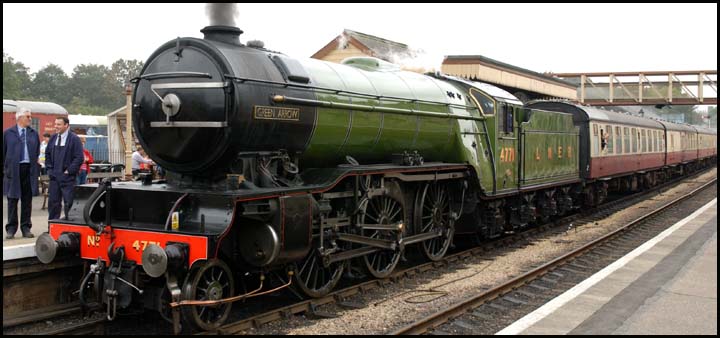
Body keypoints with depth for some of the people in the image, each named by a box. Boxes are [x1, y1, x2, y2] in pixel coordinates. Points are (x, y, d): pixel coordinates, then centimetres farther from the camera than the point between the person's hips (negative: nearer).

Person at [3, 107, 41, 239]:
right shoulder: (8, 133, 4)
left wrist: (35, 167, 5)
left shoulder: (34, 134, 9)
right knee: (12, 199, 2)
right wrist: (5, 169, 0)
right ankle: (11, 229, 9)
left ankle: (26, 228, 13)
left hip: (29, 169, 2)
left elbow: (37, 152, 12)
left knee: (27, 200, 5)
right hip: (13, 170, -2)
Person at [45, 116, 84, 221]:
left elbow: (79, 158, -12)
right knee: (53, 201, 9)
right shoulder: (53, 138, 10)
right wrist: (49, 169, 10)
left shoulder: (74, 139, -8)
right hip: (54, 176, 6)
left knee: (68, 202, -2)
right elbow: (47, 154, 21)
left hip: (67, 177, -6)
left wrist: (69, 171, -13)